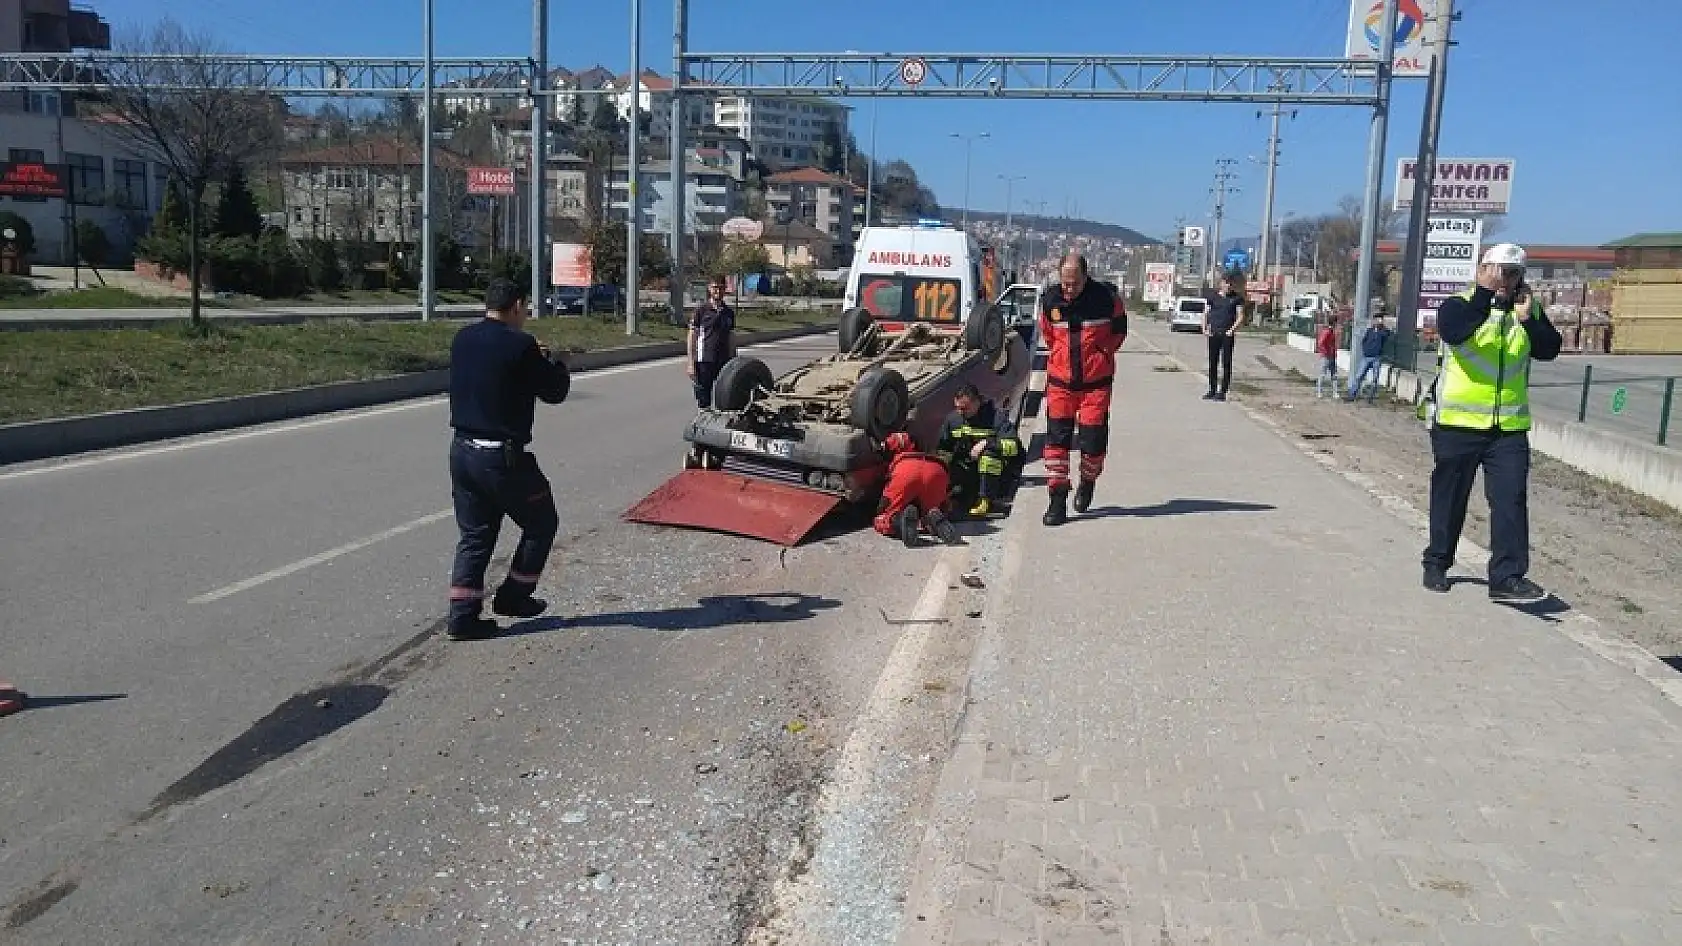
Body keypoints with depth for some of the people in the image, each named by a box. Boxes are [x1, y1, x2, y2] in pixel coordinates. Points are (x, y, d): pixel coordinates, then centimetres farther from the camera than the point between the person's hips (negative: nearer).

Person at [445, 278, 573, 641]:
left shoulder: (463, 339, 6)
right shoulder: (520, 345, -15)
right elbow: (554, 391, -7)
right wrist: (553, 363, 13)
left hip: (462, 451, 7)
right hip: (503, 457, -7)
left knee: (474, 536, 14)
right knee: (541, 523, 14)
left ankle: (463, 615, 10)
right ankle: (513, 596, 21)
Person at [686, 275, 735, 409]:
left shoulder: (729, 312, 11)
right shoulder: (700, 310, -1)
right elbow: (692, 337, -1)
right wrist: (690, 363, -6)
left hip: (724, 361, 4)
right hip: (704, 360, -4)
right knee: (703, 398, 0)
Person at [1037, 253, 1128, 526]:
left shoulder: (1106, 298, -11)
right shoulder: (1050, 299, -3)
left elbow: (1118, 330, 8)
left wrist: (1101, 353, 7)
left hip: (1096, 381, -2)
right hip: (1060, 380, 2)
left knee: (1093, 439, 1)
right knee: (1057, 438, -4)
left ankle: (1088, 482, 31)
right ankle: (1058, 500, 2)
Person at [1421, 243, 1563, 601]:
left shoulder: (1529, 310, 10)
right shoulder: (1459, 305, -3)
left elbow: (1549, 349, -3)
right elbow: (1454, 332, -26)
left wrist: (1528, 319, -16)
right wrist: (1484, 292, -31)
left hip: (1510, 426, 3)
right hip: (1457, 423, -3)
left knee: (1511, 499, -6)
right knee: (1449, 498, 9)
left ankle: (1507, 577, -4)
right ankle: (1436, 563, 25)